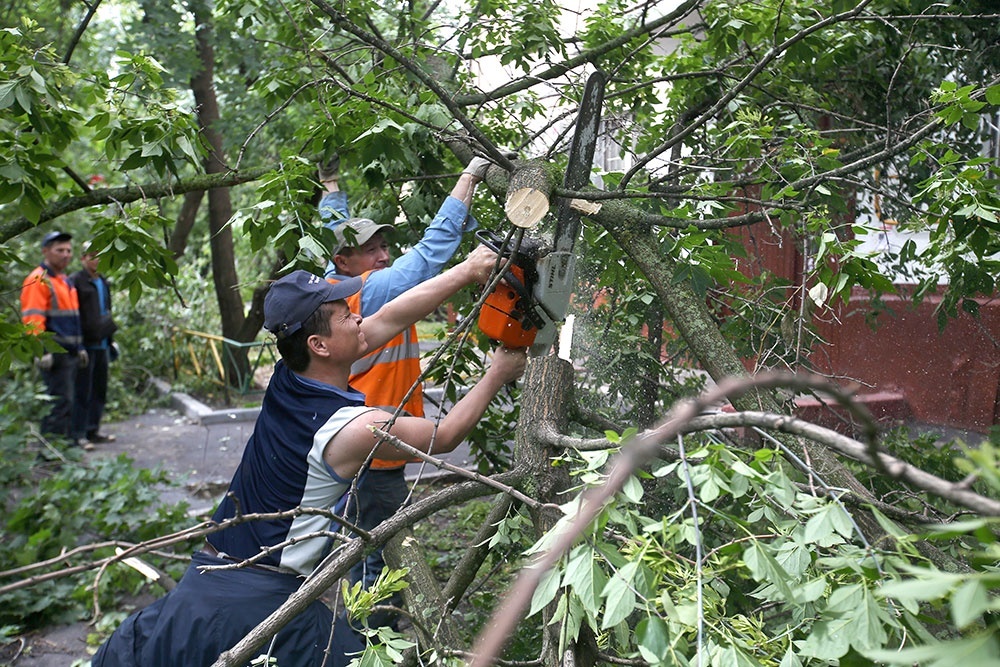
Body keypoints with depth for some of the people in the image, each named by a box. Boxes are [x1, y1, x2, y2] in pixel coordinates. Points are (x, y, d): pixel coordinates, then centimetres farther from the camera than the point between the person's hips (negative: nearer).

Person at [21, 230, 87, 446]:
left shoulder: (65, 280, 20)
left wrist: (79, 347, 24)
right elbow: (33, 320, -19)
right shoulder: (38, 280, -10)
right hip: (54, 354, -9)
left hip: (70, 353, 10)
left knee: (67, 400, 16)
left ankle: (67, 440, 25)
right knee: (59, 401, -10)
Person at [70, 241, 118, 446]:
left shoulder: (103, 282, 18)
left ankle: (93, 430, 20)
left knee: (99, 390, 11)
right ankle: (78, 433, 2)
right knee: (83, 390, -4)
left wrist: (110, 339, 19)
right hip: (85, 345, -7)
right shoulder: (75, 281, -6)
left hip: (102, 344, 7)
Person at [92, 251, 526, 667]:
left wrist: (466, 271, 8)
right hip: (272, 601, -5)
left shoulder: (286, 377, -2)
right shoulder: (355, 428, -18)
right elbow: (444, 436, 0)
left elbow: (392, 317, 3)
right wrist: (497, 375, 10)